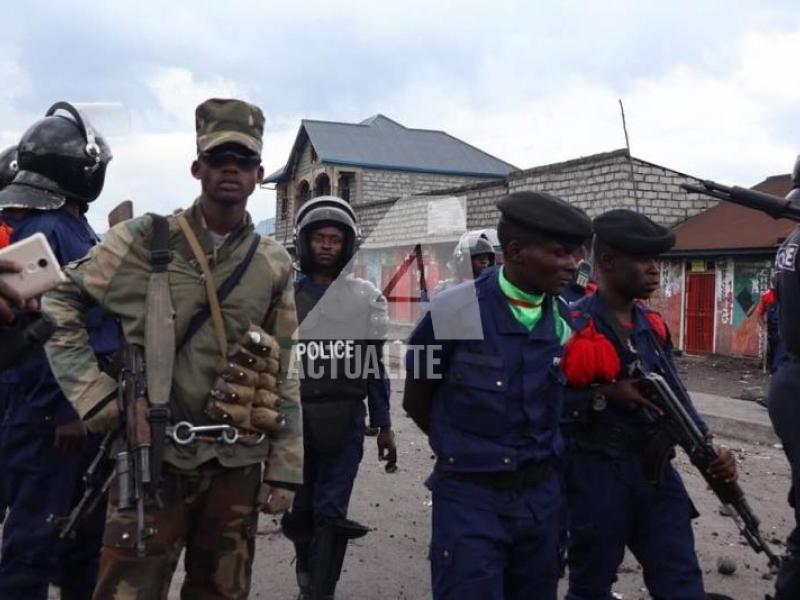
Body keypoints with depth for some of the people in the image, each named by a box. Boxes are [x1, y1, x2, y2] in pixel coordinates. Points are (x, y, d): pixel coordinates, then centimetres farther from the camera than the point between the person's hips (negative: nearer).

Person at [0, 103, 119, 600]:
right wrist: (66, 409, -22)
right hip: (49, 415, -10)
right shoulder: (43, 230, -17)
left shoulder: (69, 225, 14)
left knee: (87, 528, 20)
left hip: (83, 405, 10)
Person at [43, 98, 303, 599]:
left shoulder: (275, 266, 6)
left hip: (239, 464, 3)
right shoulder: (145, 241, -3)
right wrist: (92, 390, -6)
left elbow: (284, 378, 8)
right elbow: (58, 302, 3)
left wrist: (285, 468, 6)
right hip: (155, 457, -3)